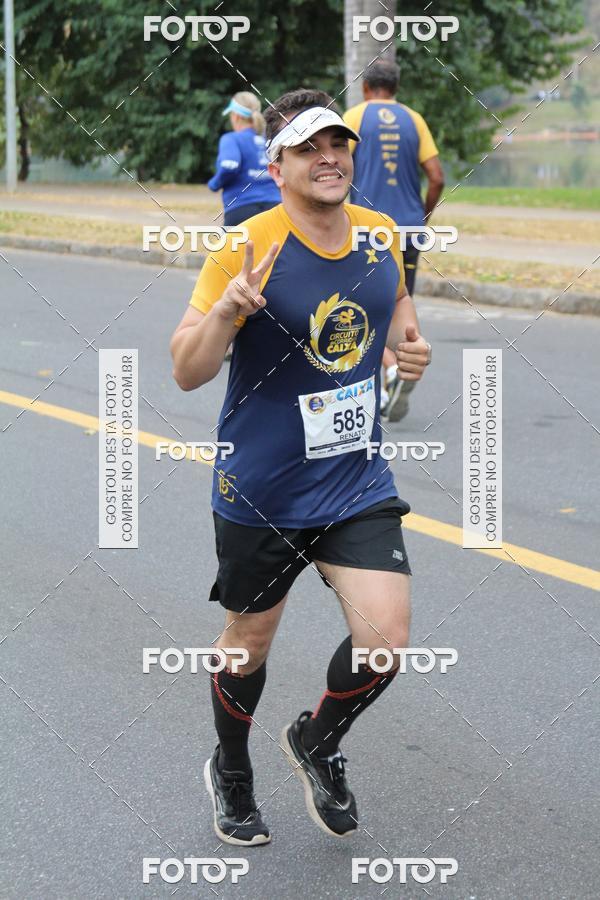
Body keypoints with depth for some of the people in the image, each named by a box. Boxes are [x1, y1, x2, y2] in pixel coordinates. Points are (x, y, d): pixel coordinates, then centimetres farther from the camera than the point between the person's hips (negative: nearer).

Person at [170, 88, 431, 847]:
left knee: (385, 640, -9)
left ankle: (317, 743, 23)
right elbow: (186, 372, -17)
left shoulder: (380, 235, -2)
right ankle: (230, 774, 44)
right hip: (259, 493, -3)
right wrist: (229, 307, -35)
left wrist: (410, 343, -1)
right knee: (249, 643, 15)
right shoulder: (248, 247, -17)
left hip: (358, 482, 3)